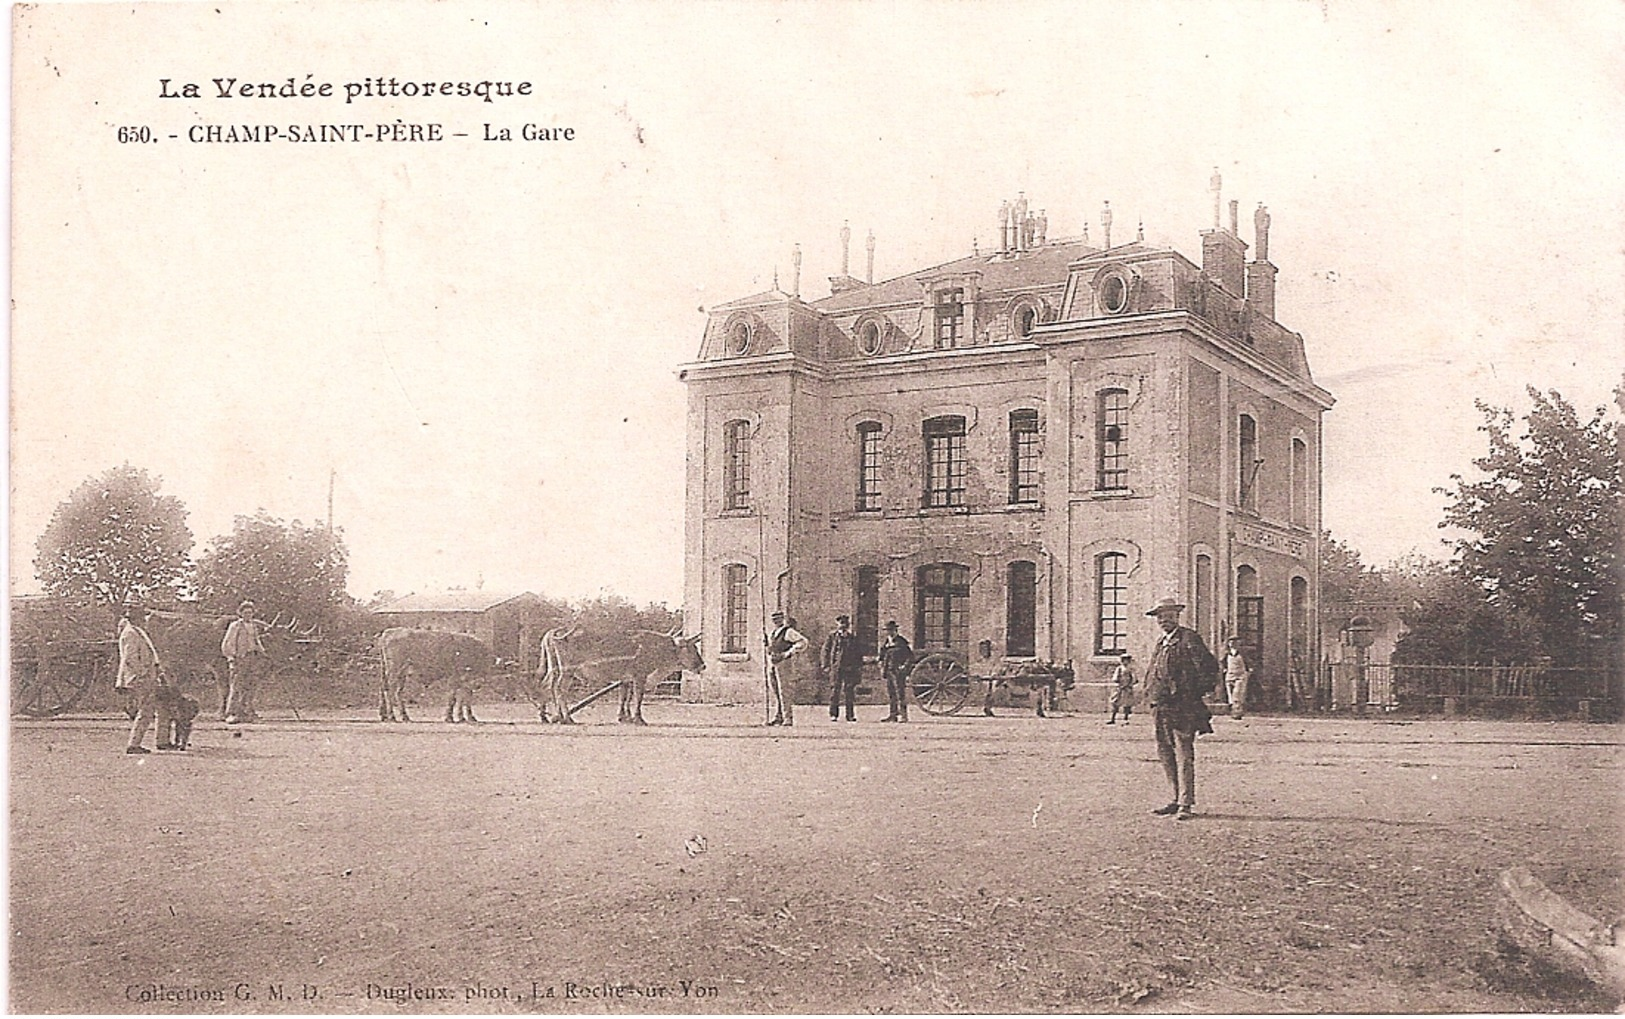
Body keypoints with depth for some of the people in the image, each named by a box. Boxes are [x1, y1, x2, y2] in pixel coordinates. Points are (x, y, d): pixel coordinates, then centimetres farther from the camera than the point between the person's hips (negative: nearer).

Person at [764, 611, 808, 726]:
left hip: (783, 664, -8)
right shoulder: (773, 633, 18)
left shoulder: (788, 632, -7)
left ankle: (788, 718, -7)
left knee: (784, 692, -9)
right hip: (771, 664, 8)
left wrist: (790, 653, -17)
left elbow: (803, 642, -16)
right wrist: (766, 643, 15)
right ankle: (777, 717, 12)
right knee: (773, 692, 7)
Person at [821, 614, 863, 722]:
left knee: (850, 692, 0)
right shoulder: (832, 636, 6)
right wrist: (825, 666, -4)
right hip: (836, 668, -2)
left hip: (850, 668, 2)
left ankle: (850, 715, 5)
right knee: (835, 691, -4)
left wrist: (859, 668, 11)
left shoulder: (853, 637, 15)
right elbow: (825, 651, 4)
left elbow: (859, 654, 18)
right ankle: (833, 715, 1)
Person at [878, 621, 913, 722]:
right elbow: (882, 656, 24)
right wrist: (882, 667, 14)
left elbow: (911, 655, -8)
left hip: (899, 671, -7)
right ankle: (893, 714, 17)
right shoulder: (886, 642, 13)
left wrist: (905, 666, -14)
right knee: (890, 694, 10)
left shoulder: (901, 641, -7)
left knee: (901, 693, -9)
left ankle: (903, 715, -6)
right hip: (889, 671, 7)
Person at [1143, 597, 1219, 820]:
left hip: (1182, 707, -9)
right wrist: (1150, 694, 20)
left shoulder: (1189, 639, -7)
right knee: (1165, 753, 12)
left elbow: (1209, 666, -12)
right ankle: (1178, 799, 21)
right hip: (1160, 707, 9)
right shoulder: (1162, 643, 19)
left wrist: (1199, 692, -11)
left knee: (1184, 755, -7)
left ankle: (1186, 804, -6)